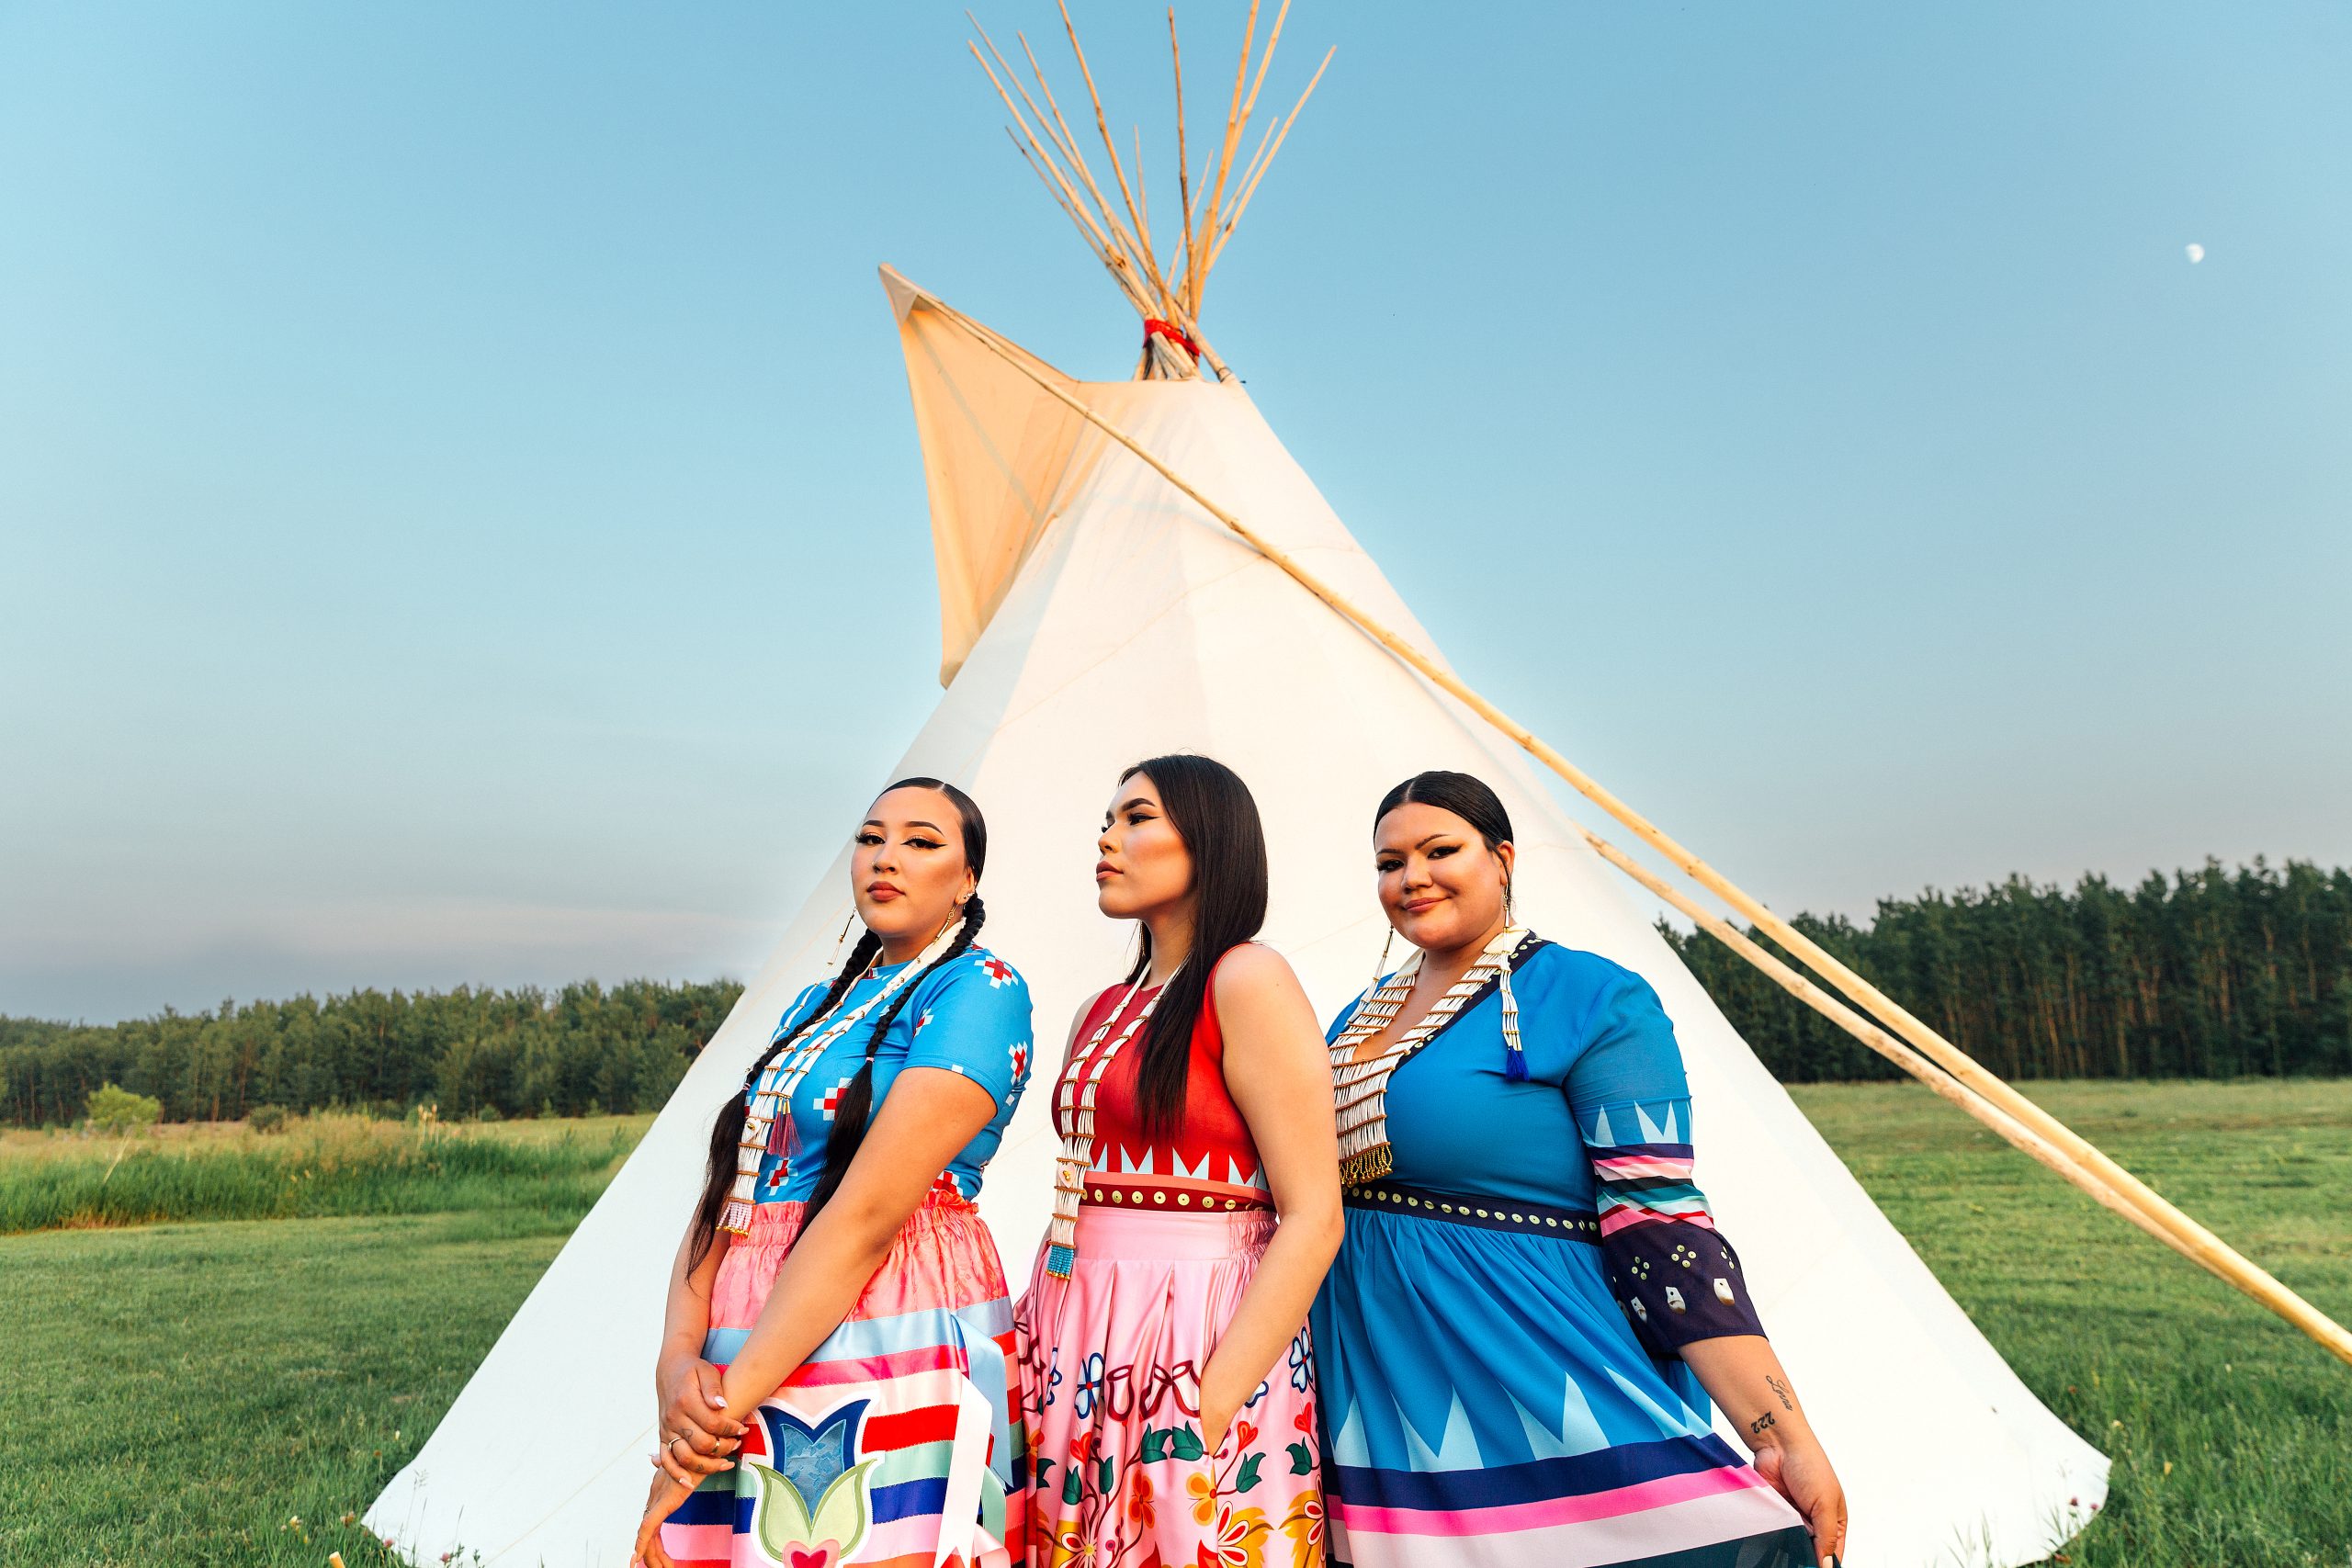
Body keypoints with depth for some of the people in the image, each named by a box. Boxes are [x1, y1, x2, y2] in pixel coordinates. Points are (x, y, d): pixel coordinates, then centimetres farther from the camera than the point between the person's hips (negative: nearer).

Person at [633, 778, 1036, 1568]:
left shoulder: (979, 988, -9)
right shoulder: (814, 1007, 16)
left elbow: (869, 1213, -17)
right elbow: (724, 1191, 7)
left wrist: (730, 1395, -16)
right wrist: (677, 1362, -8)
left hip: (888, 1367, -7)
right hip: (748, 1364, 7)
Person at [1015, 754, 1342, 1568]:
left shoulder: (1248, 980, -10)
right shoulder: (1099, 1014, 12)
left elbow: (1313, 1221, -15)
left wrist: (1209, 1413, -18)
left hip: (1198, 1348, -6)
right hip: (1081, 1349, 7)